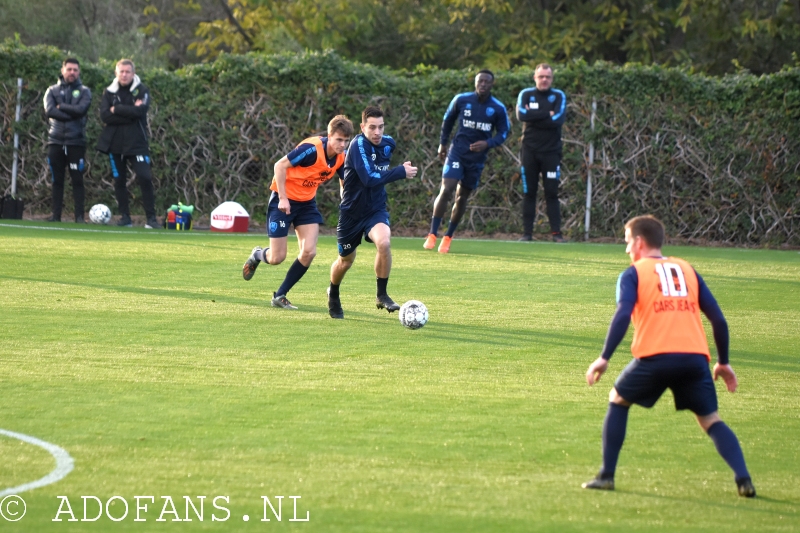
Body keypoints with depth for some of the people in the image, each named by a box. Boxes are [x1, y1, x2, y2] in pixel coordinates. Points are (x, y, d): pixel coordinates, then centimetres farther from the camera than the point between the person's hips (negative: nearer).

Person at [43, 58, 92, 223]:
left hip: (76, 141, -2)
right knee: (57, 180, 4)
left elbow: (81, 109, -13)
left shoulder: (84, 91, 6)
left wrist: (61, 107, -6)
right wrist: (72, 114, -12)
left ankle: (79, 215, -3)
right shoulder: (52, 91, 10)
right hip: (56, 141, 2)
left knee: (77, 180, -4)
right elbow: (49, 110, -8)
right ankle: (56, 215, 7)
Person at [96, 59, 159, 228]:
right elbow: (104, 116, -7)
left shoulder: (141, 90, 1)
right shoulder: (109, 92, 7)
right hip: (115, 143, 3)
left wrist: (116, 109, -10)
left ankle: (151, 218, -7)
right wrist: (129, 114, -13)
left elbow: (140, 111, -17)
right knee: (119, 181, 6)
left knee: (145, 178, -12)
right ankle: (125, 217, 15)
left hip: (137, 143, -3)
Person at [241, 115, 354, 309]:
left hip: (307, 202, 6)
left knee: (309, 252, -10)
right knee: (277, 258, -6)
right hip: (284, 200, -6)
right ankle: (257, 255, 33)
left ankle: (280, 296, 6)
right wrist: (283, 198, -25)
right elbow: (280, 165, -23)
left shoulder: (341, 158, -6)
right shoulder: (312, 149, -28)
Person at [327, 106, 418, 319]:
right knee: (345, 261, 12)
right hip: (351, 212, -3)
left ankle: (382, 295, -13)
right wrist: (401, 172, -31)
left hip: (376, 210, 3)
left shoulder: (388, 144, -3)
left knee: (384, 242, -28)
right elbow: (369, 179, -34)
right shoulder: (358, 144, -23)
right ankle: (333, 295, 45)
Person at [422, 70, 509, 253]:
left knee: (462, 197, 8)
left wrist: (487, 143, -16)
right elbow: (448, 119, 12)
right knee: (446, 190, -17)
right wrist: (442, 143, 12)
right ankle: (432, 235, -12)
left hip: (477, 158, 1)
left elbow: (503, 133, 3)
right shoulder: (461, 100, -4)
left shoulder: (498, 109, -5)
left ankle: (448, 238, 22)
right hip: (457, 153, -1)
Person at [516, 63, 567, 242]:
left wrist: (534, 117, -12)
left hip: (551, 152, -1)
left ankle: (556, 232, -2)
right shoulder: (526, 94, 6)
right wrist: (547, 114, -14)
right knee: (529, 193, 2)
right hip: (530, 151, 1)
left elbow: (558, 119, -12)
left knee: (552, 193, -2)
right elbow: (521, 115, -13)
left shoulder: (559, 96, 4)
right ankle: (527, 232, 4)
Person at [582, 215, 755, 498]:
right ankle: (743, 478, -10)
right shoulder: (687, 269, 23)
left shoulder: (633, 273, 11)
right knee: (710, 420, 11)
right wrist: (723, 362, 25)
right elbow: (718, 319, 18)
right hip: (695, 356, 3)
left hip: (655, 356, -3)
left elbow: (622, 315, -7)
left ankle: (606, 475, 16)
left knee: (618, 400, 21)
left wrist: (604, 358, -8)